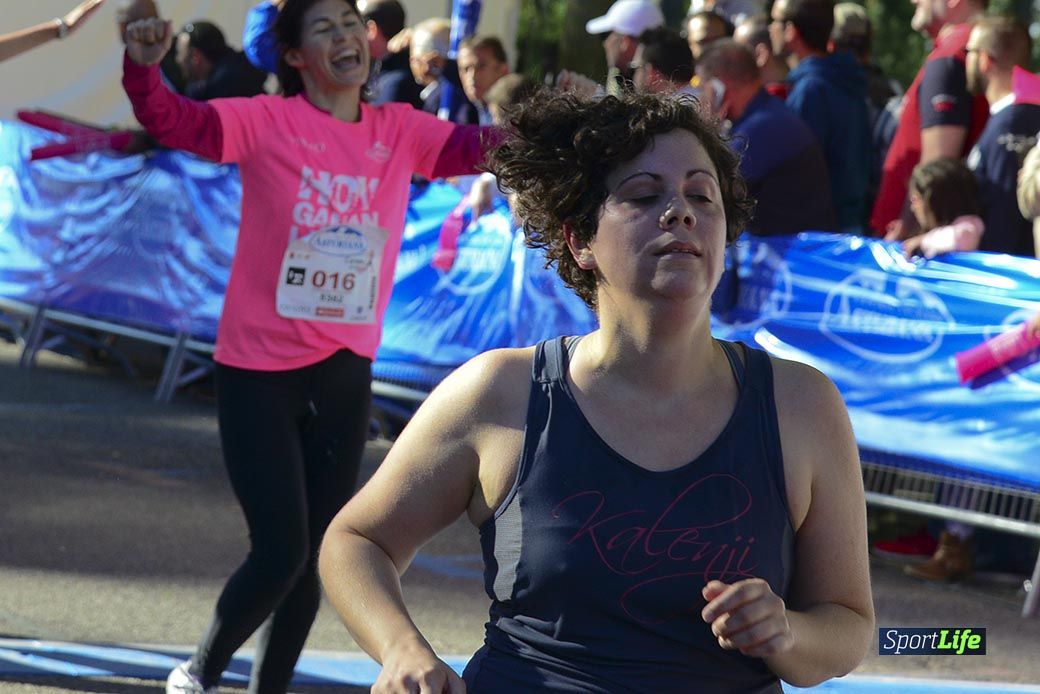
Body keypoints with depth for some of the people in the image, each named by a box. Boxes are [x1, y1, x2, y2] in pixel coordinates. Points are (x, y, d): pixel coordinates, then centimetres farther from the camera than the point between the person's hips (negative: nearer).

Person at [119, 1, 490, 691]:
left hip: (345, 374, 5)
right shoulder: (267, 122, -9)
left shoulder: (400, 132, 4)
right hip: (259, 370, -5)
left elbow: (477, 148, 2)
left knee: (313, 558, 12)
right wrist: (143, 67, -38)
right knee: (280, 553, -9)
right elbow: (174, 121, -18)